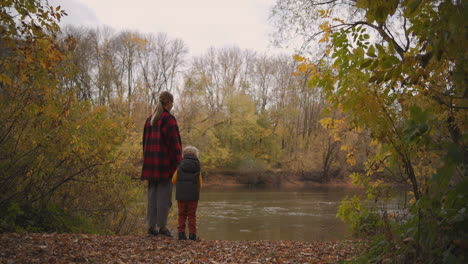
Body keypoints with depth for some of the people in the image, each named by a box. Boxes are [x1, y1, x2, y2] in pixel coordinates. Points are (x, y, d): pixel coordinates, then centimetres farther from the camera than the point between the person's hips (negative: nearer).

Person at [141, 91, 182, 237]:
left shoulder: (150, 119, 13)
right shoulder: (169, 119, -10)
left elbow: (145, 141, 14)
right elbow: (174, 142, -14)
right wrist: (178, 162, -10)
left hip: (151, 161, 7)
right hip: (166, 162, -7)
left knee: (152, 193, 9)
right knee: (164, 194, -2)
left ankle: (151, 225, 10)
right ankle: (162, 226, 0)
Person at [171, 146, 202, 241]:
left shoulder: (179, 167, 0)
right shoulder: (198, 169, 0)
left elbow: (173, 181, 4)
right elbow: (200, 185, 3)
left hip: (181, 196, 0)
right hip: (193, 196, 0)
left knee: (182, 215, 12)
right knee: (192, 215, 9)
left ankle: (181, 233, 4)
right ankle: (192, 234, 3)